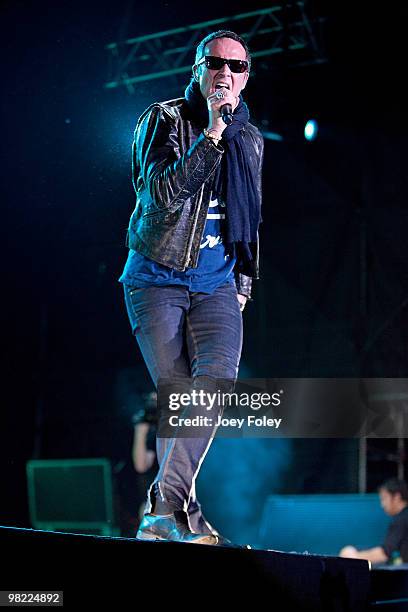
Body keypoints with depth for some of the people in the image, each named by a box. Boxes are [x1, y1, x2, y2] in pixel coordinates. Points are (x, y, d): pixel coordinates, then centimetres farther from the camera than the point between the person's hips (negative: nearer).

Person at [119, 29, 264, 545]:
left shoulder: (250, 140, 13)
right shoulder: (165, 119, -1)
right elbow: (164, 193, -17)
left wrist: (244, 281, 18)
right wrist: (212, 134, -21)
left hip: (217, 283, 3)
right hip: (157, 276, -3)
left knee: (218, 373, -21)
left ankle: (164, 508, -22)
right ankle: (180, 509, 3)